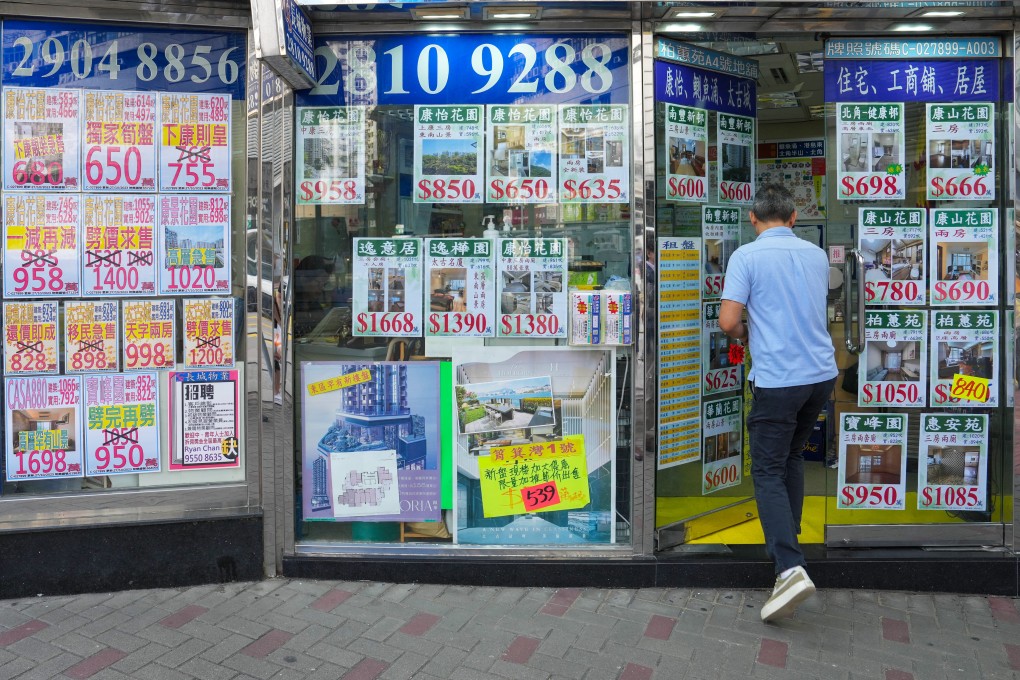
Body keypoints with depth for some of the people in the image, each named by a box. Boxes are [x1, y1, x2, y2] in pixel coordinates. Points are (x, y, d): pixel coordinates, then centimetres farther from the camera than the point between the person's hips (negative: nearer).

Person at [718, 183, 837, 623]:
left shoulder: (746, 256, -8)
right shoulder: (817, 255, 10)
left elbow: (728, 321, -14)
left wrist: (744, 333, 9)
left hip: (777, 380, -6)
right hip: (822, 374, 6)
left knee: (768, 471, -1)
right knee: (792, 456, 23)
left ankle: (791, 568, -13)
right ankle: (788, 540, 33)